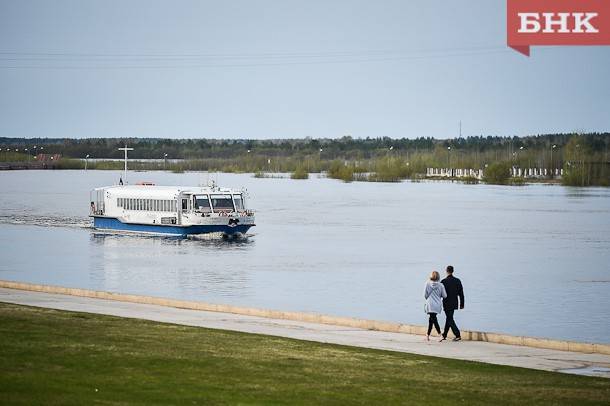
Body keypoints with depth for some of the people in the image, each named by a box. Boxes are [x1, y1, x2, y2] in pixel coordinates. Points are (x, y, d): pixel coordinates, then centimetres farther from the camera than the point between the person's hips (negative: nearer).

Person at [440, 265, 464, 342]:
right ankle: (444, 335, 25)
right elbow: (461, 293, 6)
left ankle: (457, 335, -12)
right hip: (454, 303, 6)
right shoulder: (457, 281, 2)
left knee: (450, 319, -2)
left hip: (447, 304, -6)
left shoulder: (444, 281, -13)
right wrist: (462, 304, 13)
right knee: (449, 318, 17)